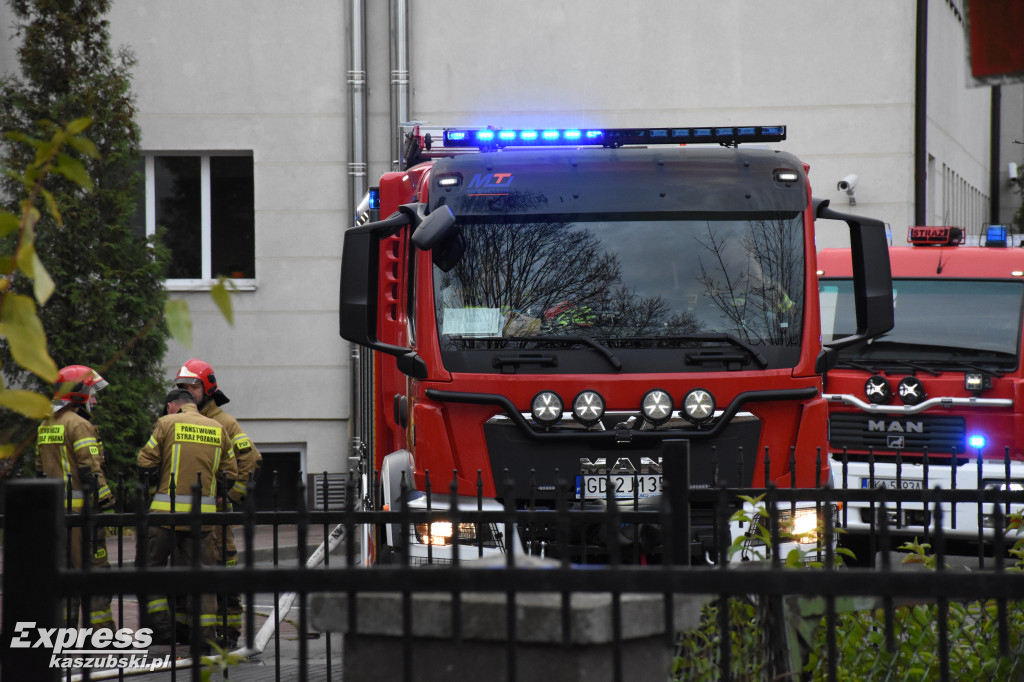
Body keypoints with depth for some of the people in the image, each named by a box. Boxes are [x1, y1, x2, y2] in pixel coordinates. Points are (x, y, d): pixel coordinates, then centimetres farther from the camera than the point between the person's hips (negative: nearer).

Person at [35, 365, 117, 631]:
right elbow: (91, 470, -18)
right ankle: (100, 627, -6)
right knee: (93, 566, -5)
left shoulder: (45, 426, 16)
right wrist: (107, 503, -16)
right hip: (80, 506, -9)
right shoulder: (79, 425, -12)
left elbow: (40, 470, 21)